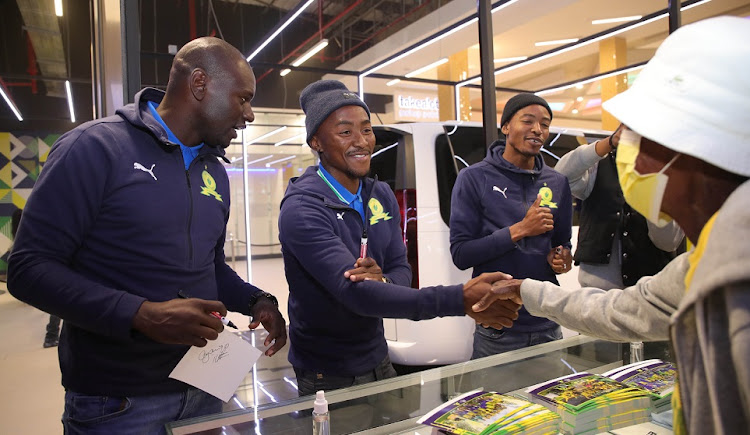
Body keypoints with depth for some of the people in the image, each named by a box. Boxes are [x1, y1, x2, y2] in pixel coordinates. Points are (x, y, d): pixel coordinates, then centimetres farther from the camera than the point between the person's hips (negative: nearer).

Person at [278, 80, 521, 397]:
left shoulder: (382, 197, 2)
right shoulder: (302, 210, -23)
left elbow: (402, 270, 1)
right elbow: (356, 293, -32)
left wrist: (384, 282, -25)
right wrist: (460, 300, -38)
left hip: (378, 362, 7)